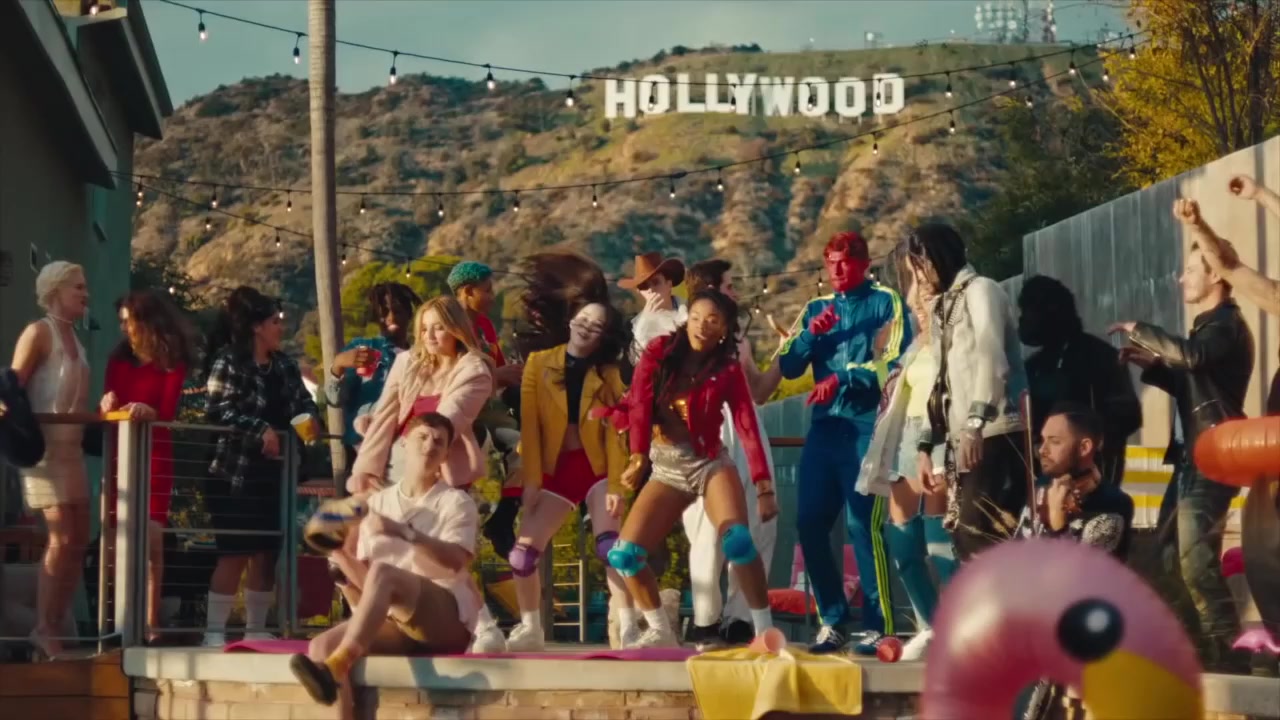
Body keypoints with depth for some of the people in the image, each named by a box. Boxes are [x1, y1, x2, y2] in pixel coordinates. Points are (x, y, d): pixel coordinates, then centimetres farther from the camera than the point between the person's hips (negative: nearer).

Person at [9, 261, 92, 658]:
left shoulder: (74, 337, 16)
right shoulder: (39, 332, -7)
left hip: (72, 448, 9)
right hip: (44, 447, -9)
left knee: (79, 540, 6)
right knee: (61, 538, -13)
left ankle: (57, 628, 11)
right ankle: (43, 631, -6)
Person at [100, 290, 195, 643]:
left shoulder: (172, 362, 0)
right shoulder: (118, 359, 14)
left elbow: (169, 411, -9)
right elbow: (104, 407, 9)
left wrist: (149, 412, -30)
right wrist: (107, 405, -14)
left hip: (154, 453, -4)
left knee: (150, 538, -10)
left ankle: (151, 622, -9)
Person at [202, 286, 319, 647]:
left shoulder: (284, 366, 15)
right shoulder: (228, 361, -8)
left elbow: (304, 402, 14)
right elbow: (218, 408, -19)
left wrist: (307, 417, -9)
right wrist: (260, 429, -24)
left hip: (275, 474, 7)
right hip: (236, 472, -7)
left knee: (267, 553, 10)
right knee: (235, 553, -8)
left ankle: (256, 629, 19)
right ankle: (215, 631, -3)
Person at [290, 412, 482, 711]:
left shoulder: (456, 502, 5)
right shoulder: (378, 502, 16)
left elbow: (454, 562, -16)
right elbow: (364, 581, 12)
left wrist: (402, 532, -25)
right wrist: (339, 553, -7)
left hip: (449, 618, -5)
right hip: (394, 622, 5)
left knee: (383, 573, -33)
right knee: (322, 646, -23)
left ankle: (334, 669, -46)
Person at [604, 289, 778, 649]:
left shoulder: (728, 371, -2)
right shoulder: (659, 353, 1)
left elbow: (748, 427, -9)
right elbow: (639, 404, -6)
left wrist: (764, 487, -18)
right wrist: (638, 456, -20)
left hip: (710, 464, -2)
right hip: (666, 470, 3)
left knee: (737, 539, -28)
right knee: (624, 554, -7)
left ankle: (765, 629, -20)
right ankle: (661, 631, 11)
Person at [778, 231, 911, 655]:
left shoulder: (885, 303, 3)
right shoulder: (816, 309, 18)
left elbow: (894, 360, -8)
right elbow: (788, 368, 12)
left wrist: (842, 379, -16)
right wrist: (810, 334, -6)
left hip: (867, 426, -6)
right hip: (824, 426, 6)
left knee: (862, 524, -12)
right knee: (810, 523, 1)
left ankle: (878, 625, -7)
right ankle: (832, 621, 10)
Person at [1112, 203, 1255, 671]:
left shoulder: (1226, 325, -11)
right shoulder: (1207, 326, 22)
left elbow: (1191, 356, -31)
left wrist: (1139, 331, -19)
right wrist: (1152, 365, 10)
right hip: (1192, 457, 11)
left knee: (1196, 562, -14)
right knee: (1172, 557, 13)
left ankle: (1225, 651, -9)